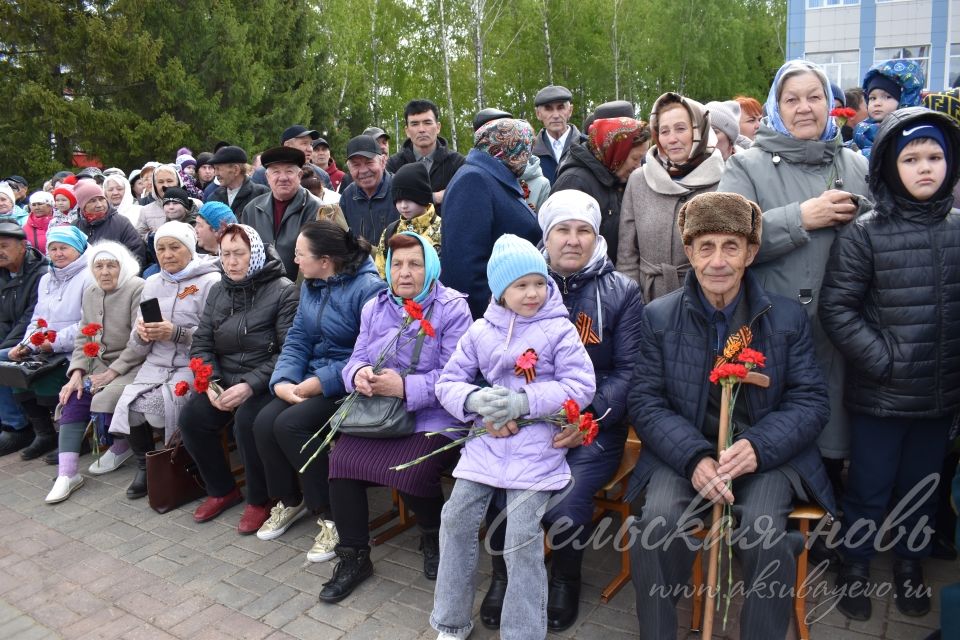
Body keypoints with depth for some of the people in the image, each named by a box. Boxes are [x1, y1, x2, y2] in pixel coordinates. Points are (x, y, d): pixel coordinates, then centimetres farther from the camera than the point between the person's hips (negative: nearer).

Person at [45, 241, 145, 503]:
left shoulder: (138, 289, -12)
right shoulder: (90, 292, 11)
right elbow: (83, 337, 10)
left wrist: (113, 371, -19)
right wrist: (77, 372, -5)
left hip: (132, 365, -6)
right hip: (101, 364, 7)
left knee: (104, 401, -26)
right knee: (74, 398, -15)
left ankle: (121, 447, 6)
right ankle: (67, 474, -13)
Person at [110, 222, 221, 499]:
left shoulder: (211, 282, -3)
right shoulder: (151, 284, 17)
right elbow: (138, 348, 18)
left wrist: (175, 333, -20)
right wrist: (141, 334, -4)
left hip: (192, 365, -5)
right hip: (156, 365, 6)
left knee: (154, 404, -26)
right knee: (128, 404, -18)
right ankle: (144, 466, 6)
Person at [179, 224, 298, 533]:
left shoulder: (283, 291, -9)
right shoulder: (217, 291, 10)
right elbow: (201, 343, 7)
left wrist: (250, 385, -25)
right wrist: (211, 384, -10)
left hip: (264, 383, -6)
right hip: (225, 379, 6)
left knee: (247, 421, -30)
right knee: (191, 418, -14)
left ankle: (259, 499, -4)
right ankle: (222, 489, 12)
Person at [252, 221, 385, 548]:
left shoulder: (369, 288, -18)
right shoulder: (310, 285, 9)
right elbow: (296, 340, 7)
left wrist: (322, 382, -23)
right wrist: (282, 381, -11)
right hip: (313, 378, 8)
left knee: (289, 424, -24)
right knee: (264, 421, -13)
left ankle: (331, 514, -7)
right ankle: (288, 500, 13)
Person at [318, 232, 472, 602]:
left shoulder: (452, 309, -6)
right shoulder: (374, 308, 14)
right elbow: (356, 359, 11)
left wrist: (404, 387, -24)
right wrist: (359, 374, -14)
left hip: (433, 417, -5)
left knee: (411, 472, -29)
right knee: (341, 459, -18)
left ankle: (433, 537, 9)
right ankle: (353, 557, 4)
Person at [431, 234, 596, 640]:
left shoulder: (558, 329, -2)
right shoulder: (480, 331, 9)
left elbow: (581, 386, -8)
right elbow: (449, 381, 11)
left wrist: (523, 402, -18)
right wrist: (475, 400, -13)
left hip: (537, 444, -4)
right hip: (486, 440, 4)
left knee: (523, 537, -10)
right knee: (457, 519, 0)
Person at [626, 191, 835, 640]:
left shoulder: (788, 317, 4)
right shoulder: (659, 317, 3)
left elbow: (812, 401, 2)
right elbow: (645, 401, -2)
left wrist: (759, 447, -18)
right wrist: (695, 457, -19)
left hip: (767, 455, 0)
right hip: (683, 454, 0)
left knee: (762, 531, -28)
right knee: (658, 522, -26)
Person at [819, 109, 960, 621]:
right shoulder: (864, 234, -10)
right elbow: (836, 309, -10)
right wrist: (883, 361, -14)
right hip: (879, 396, -3)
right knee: (868, 489, 11)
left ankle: (910, 564, 42)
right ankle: (854, 567, 33)